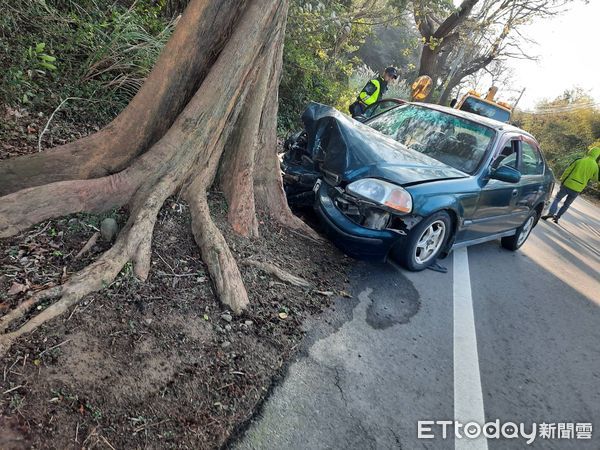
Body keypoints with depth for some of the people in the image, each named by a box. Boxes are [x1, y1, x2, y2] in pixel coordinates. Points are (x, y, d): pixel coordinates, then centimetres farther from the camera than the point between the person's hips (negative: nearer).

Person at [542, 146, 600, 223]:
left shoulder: (579, 161, -5)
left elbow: (567, 171, -2)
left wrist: (562, 180, 9)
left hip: (567, 185, -2)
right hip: (577, 190, 2)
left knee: (556, 199, 6)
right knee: (566, 204, 18)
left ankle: (551, 213, -13)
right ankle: (557, 217, 13)